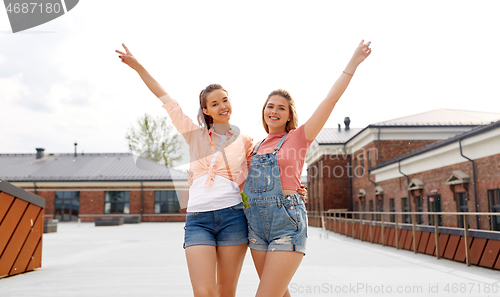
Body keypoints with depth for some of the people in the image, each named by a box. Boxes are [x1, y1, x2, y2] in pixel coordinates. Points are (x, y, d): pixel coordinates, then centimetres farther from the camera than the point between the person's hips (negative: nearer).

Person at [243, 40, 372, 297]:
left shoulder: (298, 138, 1)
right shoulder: (256, 147, 15)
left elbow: (330, 101, -5)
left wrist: (353, 63, -7)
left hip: (287, 222, -6)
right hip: (256, 223, 6)